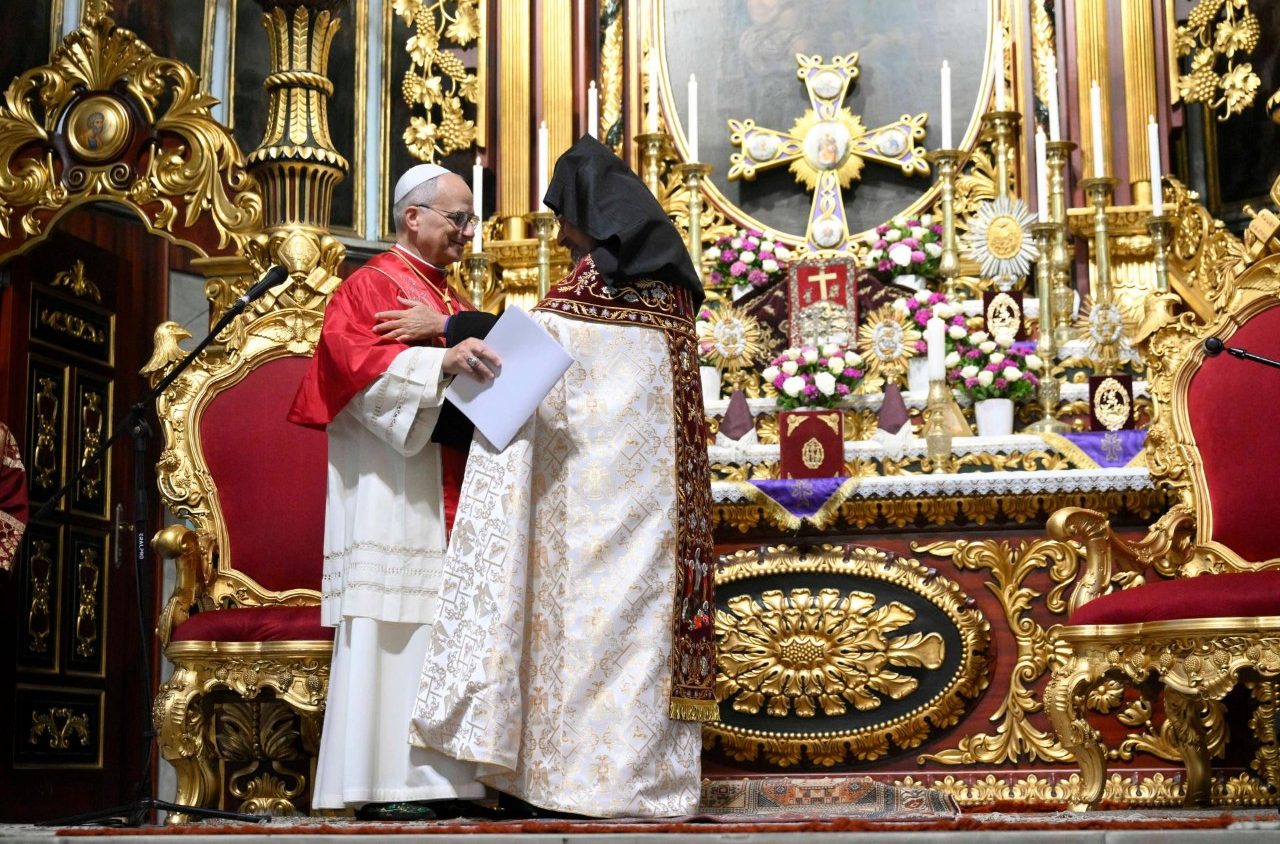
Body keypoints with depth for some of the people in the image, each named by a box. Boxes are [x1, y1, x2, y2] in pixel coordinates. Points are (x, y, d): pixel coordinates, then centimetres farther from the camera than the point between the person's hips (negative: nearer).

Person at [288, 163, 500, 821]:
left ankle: (434, 777, 7)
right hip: (391, 490, -8)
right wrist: (441, 360, -29)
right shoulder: (371, 285, -1)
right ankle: (384, 784, -8)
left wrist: (444, 329, -2)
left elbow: (483, 360, 16)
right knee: (392, 633, -10)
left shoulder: (450, 299, 25)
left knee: (438, 628, 5)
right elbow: (360, 367, -17)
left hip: (446, 490, 8)